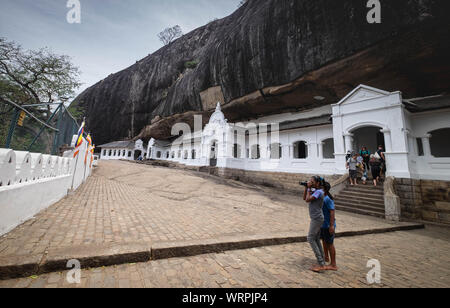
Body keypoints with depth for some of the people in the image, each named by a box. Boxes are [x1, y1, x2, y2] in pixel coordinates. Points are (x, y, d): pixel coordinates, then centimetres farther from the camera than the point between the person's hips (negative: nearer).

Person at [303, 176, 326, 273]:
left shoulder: (319, 192, -17)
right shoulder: (315, 191, 10)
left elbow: (308, 200, -20)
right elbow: (304, 198, 13)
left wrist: (309, 188, -12)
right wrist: (306, 188, 6)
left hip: (317, 219, -9)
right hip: (317, 218, 9)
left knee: (311, 239, -3)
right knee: (316, 240, 14)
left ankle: (321, 264, 3)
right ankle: (322, 263, 23)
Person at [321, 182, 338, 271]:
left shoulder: (328, 199, -22)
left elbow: (332, 212, -25)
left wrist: (331, 225, -25)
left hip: (328, 225, -9)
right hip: (323, 224, 9)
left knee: (330, 243, 1)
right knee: (324, 241, 23)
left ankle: (333, 265, 13)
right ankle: (326, 257, 42)